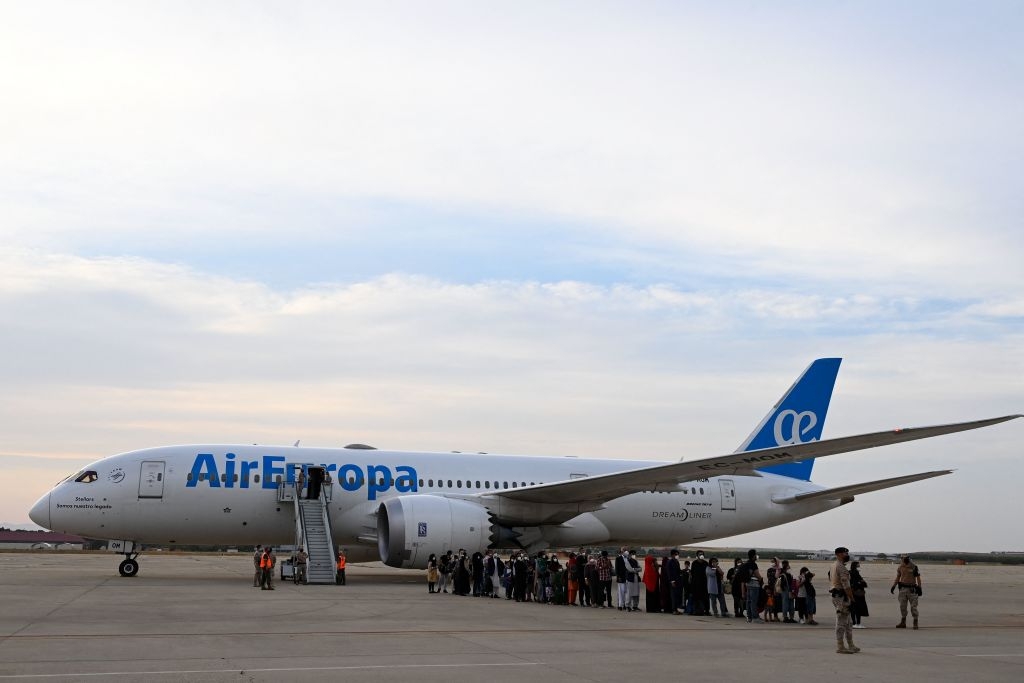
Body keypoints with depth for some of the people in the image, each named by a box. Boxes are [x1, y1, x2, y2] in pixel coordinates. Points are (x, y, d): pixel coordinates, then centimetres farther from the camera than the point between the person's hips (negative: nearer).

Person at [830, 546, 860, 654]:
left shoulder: (834, 566, 17)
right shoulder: (841, 567, -16)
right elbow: (846, 585, -21)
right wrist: (852, 599, -18)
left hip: (836, 595, 11)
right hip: (842, 597, -11)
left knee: (848, 623, 15)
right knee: (841, 623, -6)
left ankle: (850, 646, 19)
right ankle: (840, 647, -3)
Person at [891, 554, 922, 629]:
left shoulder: (914, 567, -8)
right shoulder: (900, 567, 6)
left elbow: (918, 577, -5)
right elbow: (898, 577, 15)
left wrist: (919, 588, -10)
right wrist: (893, 586, 6)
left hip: (912, 589, -4)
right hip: (903, 588, 4)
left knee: (913, 606, -4)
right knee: (902, 606, 6)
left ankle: (915, 623, 3)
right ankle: (903, 622, 15)